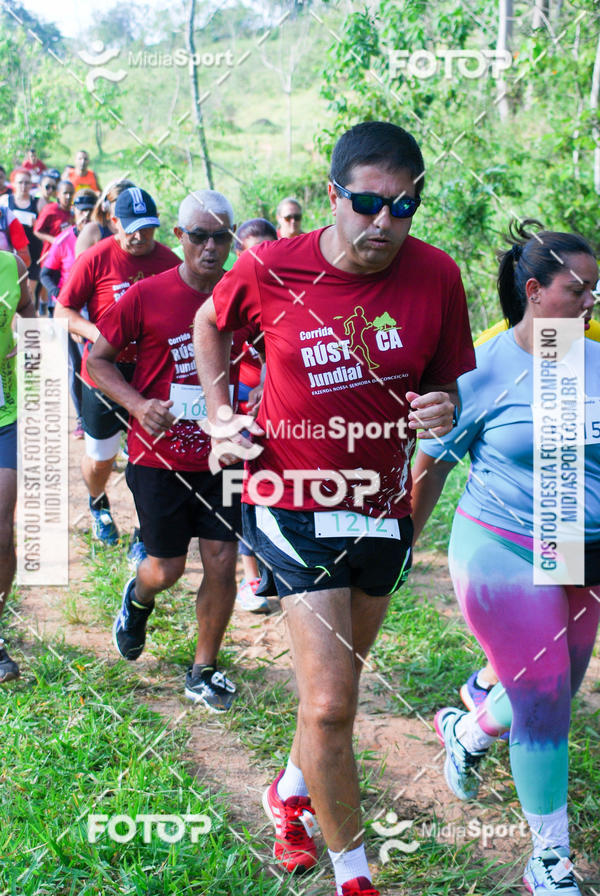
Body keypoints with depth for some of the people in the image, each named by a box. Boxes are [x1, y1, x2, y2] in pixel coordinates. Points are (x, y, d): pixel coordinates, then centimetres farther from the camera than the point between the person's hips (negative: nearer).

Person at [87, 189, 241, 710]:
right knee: (167, 568, 7)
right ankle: (138, 599, 44)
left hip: (222, 456, 2)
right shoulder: (147, 296, -9)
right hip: (161, 456, -2)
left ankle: (204, 671, 20)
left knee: (222, 564, 1)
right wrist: (138, 403, -16)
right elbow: (98, 360, 0)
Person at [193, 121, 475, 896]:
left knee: (338, 681, 21)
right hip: (294, 505, -3)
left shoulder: (436, 276, -9)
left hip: (382, 506, 4)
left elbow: (446, 382, 4)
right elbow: (209, 323, 9)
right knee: (330, 704, -7)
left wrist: (441, 409, -19)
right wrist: (219, 411, -1)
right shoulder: (270, 270, -13)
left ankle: (290, 794, 50)